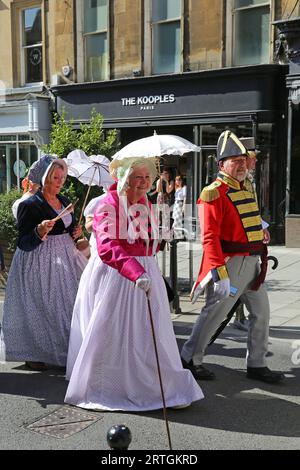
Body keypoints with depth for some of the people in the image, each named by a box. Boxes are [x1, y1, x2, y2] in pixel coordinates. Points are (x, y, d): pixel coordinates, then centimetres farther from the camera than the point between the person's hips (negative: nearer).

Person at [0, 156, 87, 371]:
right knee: (40, 306, -2)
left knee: (70, 301, 11)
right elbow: (24, 244, -15)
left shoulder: (64, 200, 9)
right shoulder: (30, 205, -13)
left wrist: (76, 233, 4)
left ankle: (67, 350, 26)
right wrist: (40, 231, -32)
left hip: (66, 256, 8)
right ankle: (32, 353, 15)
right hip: (40, 261, -7)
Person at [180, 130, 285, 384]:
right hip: (231, 265, -9)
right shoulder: (214, 193, -13)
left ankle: (257, 365, 24)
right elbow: (210, 237, -20)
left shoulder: (246, 189, 15)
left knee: (262, 313, 11)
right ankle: (190, 359, 18)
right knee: (214, 313, 1)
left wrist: (261, 256, 20)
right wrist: (220, 273, -26)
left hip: (252, 264, 9)